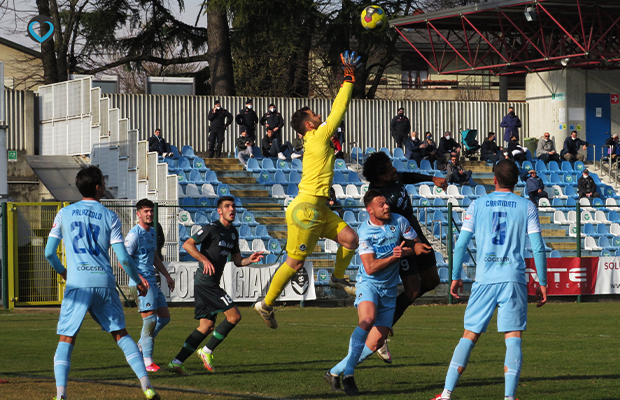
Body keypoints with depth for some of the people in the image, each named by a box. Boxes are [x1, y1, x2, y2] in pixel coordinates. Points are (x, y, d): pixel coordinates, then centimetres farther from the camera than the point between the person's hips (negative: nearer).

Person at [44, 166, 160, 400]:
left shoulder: (64, 214, 7)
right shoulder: (109, 217, 4)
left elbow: (49, 253, 7)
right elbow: (123, 259, 0)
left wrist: (61, 271, 28)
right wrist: (139, 282, 16)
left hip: (77, 284, -1)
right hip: (104, 283, 1)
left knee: (66, 340, 3)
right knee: (121, 334, 14)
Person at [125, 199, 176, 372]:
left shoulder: (152, 232, 16)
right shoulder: (134, 235, -11)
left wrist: (167, 275, 24)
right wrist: (139, 277, -25)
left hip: (152, 282, 9)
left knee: (165, 317, 9)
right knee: (150, 318, -14)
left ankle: (141, 346, 20)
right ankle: (147, 361, -11)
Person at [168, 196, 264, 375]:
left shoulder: (233, 233, 17)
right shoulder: (212, 228, -10)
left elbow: (237, 260, 20)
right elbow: (187, 244, -15)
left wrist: (250, 259, 0)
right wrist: (205, 260, -26)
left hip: (211, 284, 9)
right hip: (205, 282, -9)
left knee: (207, 326, 8)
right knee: (234, 316, -11)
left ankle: (176, 362, 8)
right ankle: (207, 351, -2)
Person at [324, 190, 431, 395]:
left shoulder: (399, 221, -2)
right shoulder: (364, 232, -13)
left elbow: (417, 244, 9)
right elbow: (370, 268, -17)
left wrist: (405, 251, -13)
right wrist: (393, 256, -27)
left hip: (389, 289, 5)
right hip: (369, 284, -5)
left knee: (377, 341, -2)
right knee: (368, 320, -34)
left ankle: (335, 372, 9)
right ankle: (348, 373, -32)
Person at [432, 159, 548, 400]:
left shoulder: (477, 205, 7)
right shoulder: (527, 207, 5)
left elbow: (461, 244, 5)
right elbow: (538, 247, 0)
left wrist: (456, 278, 15)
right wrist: (542, 282, 7)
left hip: (484, 280, 1)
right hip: (513, 279, -1)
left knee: (470, 336, 7)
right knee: (513, 337, -1)